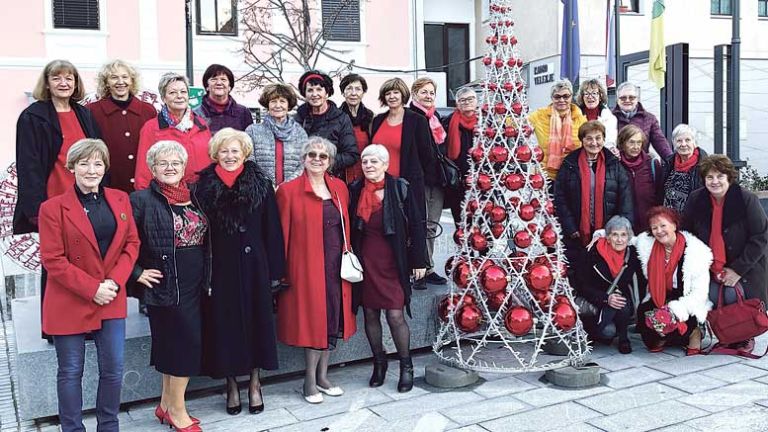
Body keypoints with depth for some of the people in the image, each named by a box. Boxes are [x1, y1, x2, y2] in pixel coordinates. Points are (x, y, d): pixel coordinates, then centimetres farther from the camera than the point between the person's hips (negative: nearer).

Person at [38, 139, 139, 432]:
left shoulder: (120, 200, 6)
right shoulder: (53, 208, -7)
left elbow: (131, 244, 6)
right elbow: (52, 260, -10)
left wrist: (114, 281, -9)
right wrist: (92, 289, -15)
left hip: (111, 300, 3)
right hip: (69, 304, -3)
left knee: (114, 369, 8)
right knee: (71, 372, 8)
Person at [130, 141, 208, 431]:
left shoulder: (193, 196, 10)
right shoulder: (142, 200, -8)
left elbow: (205, 239, 19)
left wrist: (207, 279, 13)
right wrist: (137, 273, -12)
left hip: (195, 285, 6)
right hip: (165, 285, -6)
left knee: (174, 345, 13)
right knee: (187, 343, -4)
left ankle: (167, 405, 28)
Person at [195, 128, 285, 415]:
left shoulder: (261, 184, -1)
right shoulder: (205, 186, 0)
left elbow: (272, 228, 0)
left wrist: (275, 270, -2)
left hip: (254, 265, 0)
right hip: (220, 267, 0)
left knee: (256, 319, 7)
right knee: (224, 323, 6)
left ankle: (255, 383, 24)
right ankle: (232, 385, 22)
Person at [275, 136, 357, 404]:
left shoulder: (339, 188, 10)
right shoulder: (288, 191, -4)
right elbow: (283, 234, -5)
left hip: (337, 264, 5)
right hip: (307, 266, -5)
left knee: (334, 317, 10)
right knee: (314, 318, -1)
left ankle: (322, 376, 25)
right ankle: (310, 381, 13)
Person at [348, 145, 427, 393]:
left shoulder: (401, 189, -6)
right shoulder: (355, 191, 2)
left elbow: (415, 226, -3)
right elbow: (349, 228, 10)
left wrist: (418, 261, -3)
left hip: (392, 262, -3)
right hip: (365, 262, 3)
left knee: (395, 316, -5)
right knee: (370, 314, 10)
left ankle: (406, 366, 13)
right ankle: (379, 363, 27)